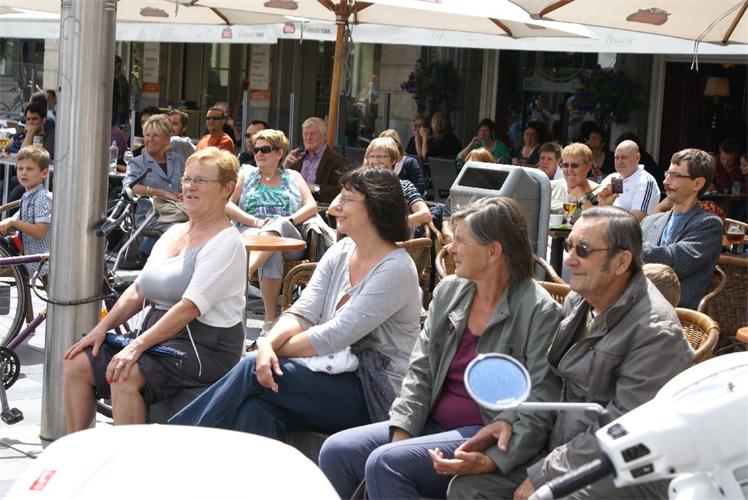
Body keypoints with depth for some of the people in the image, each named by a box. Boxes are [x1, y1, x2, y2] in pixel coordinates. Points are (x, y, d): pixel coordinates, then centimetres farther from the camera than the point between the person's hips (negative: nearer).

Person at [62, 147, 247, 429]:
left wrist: (137, 346, -26)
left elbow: (190, 307, -21)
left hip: (204, 345, -8)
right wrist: (102, 328, 1)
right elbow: (138, 289, 16)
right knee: (77, 365, -4)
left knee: (125, 377, -31)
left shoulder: (226, 242, -11)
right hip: (157, 335, 9)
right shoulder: (174, 234, 16)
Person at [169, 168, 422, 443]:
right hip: (336, 373, 6)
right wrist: (268, 344, -19)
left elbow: (335, 336, -18)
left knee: (252, 370, -21)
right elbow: (302, 313, 1)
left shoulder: (396, 269, -14)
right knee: (255, 410, -26)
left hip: (374, 394, -6)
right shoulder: (340, 252, 11)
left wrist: (275, 349, -11)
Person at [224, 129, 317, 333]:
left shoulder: (293, 177, 24)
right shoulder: (246, 173, 23)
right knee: (272, 254, -38)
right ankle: (270, 320, -46)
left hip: (289, 238, 0)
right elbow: (227, 206, 8)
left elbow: (311, 207, 11)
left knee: (279, 225, -39)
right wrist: (256, 222, -8)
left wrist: (289, 220, -9)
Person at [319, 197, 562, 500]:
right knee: (336, 450, -10)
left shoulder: (540, 312, -11)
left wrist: (493, 460, -26)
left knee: (385, 462, -27)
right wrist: (401, 433, -5)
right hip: (432, 423, 7)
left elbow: (541, 406, -14)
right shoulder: (448, 291, 9)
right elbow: (420, 371, 10)